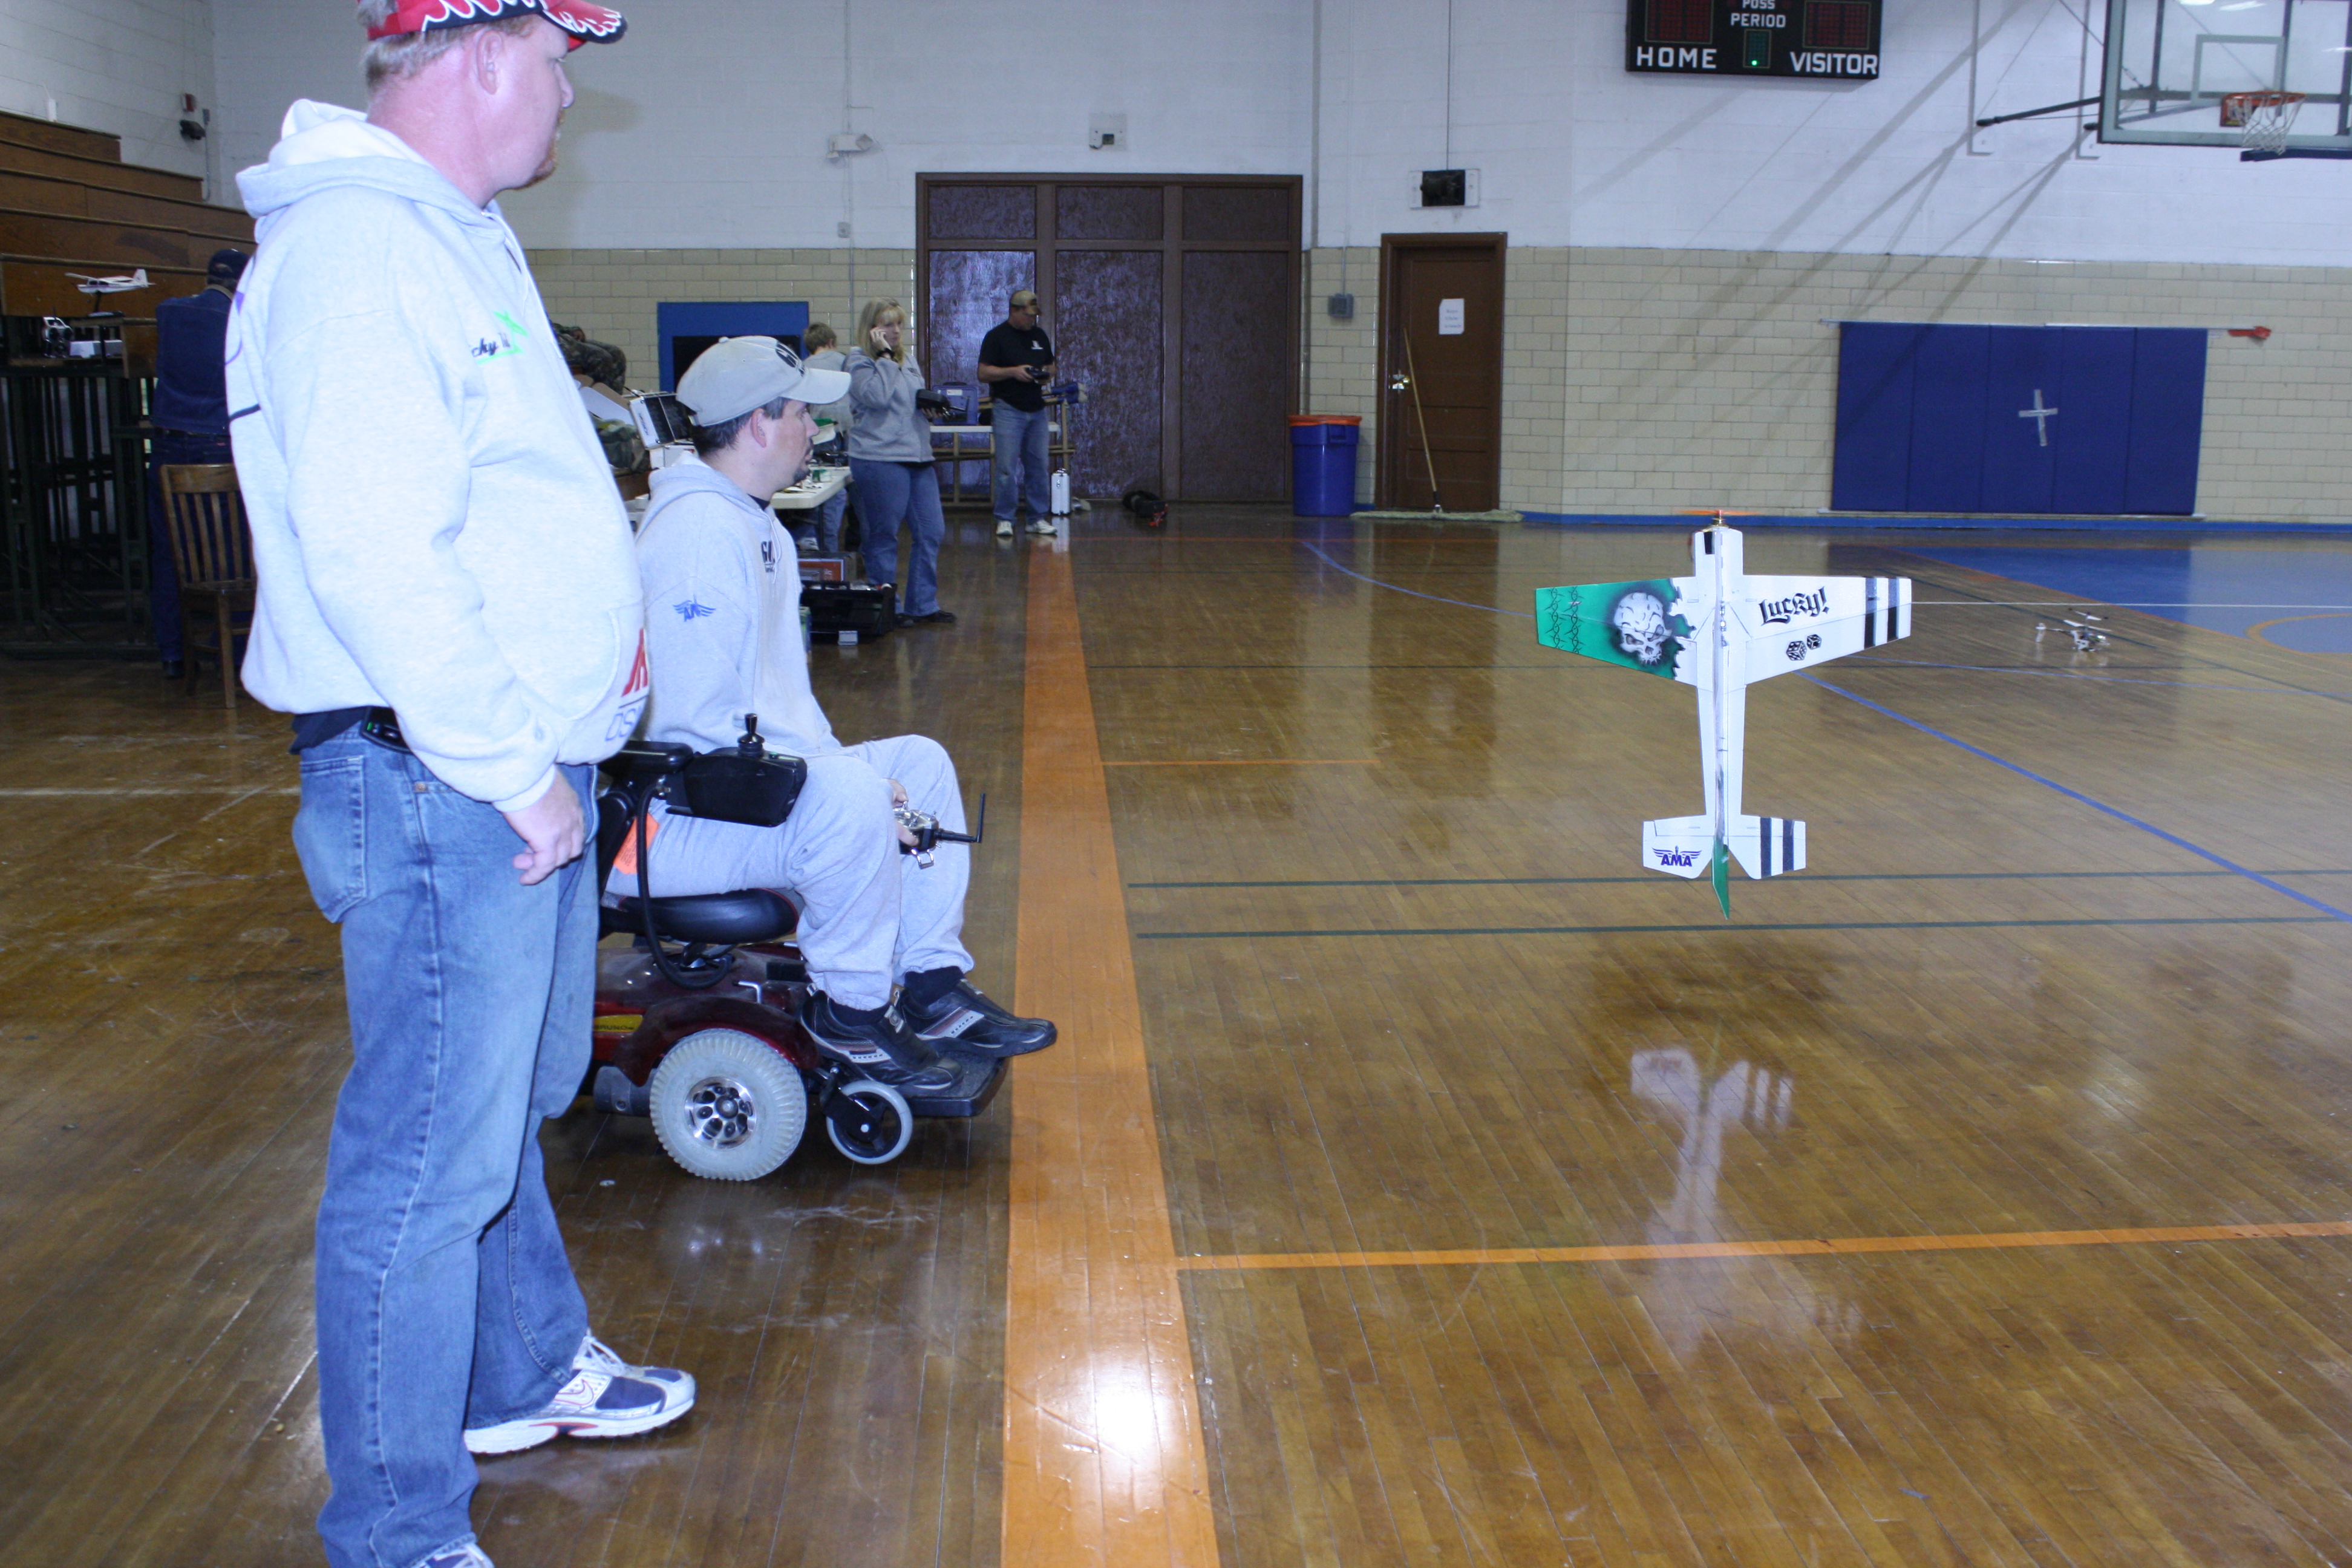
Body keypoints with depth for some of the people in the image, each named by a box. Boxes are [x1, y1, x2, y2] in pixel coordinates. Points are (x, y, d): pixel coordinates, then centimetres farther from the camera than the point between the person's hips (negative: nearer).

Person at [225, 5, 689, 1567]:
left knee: (510, 1106, 24)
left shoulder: (452, 233, 17)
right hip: (440, 788, -11)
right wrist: (509, 769, -21)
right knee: (433, 1160, -1)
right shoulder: (358, 243, -18)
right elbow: (375, 556, -25)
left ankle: (525, 1374, 43)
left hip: (517, 766, 11)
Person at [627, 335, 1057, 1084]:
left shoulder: (753, 523, 15)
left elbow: (779, 686, 18)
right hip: (667, 822, -11)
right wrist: (845, 783, -23)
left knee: (921, 762, 11)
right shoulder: (700, 531, -20)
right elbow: (699, 722, -27)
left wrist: (829, 762, 1)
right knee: (849, 800, -33)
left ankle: (933, 989, 11)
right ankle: (847, 1008, -13)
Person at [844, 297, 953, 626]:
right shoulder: (860, 361, -4)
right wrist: (884, 356, -16)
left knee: (931, 531, 7)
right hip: (879, 458, -8)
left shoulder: (908, 359, 18)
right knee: (883, 537, 0)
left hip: (917, 455, 8)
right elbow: (877, 397, -21)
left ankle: (923, 605, 17)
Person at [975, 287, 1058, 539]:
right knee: (1006, 468, -7)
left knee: (1039, 466, 6)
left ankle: (1039, 518, 13)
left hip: (1037, 409, 5)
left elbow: (1050, 366, 23)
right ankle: (1005, 520, 0)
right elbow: (984, 372, -7)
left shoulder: (1039, 335, 15)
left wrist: (1046, 375, 0)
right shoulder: (997, 336, -2)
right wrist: (1013, 372, -19)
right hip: (1008, 409, -5)